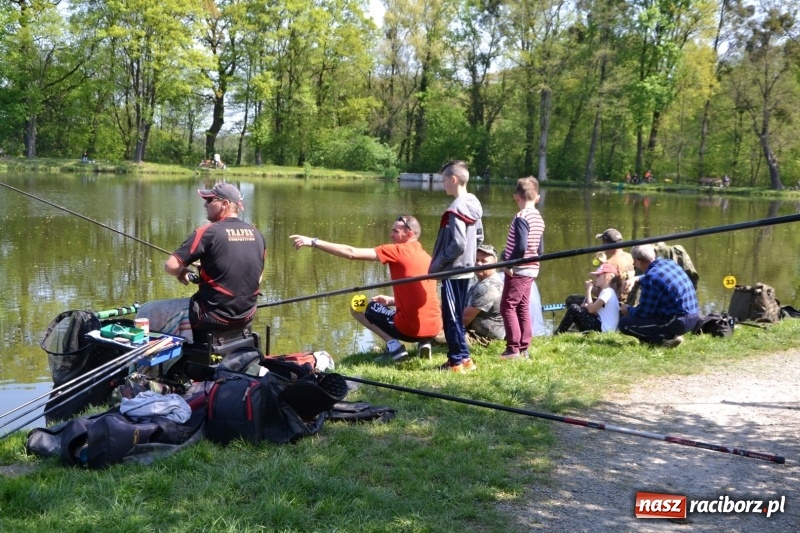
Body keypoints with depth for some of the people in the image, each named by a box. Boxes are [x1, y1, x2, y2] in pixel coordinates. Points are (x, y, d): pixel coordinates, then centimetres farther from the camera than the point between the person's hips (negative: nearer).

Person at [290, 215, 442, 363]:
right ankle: (423, 342, 11)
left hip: (410, 328, -6)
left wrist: (313, 242, -9)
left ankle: (394, 346, 0)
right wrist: (390, 301, 17)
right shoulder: (427, 257, 14)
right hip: (434, 328, 6)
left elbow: (352, 253, -10)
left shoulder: (398, 251, -7)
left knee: (357, 308, 13)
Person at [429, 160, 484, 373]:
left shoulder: (456, 208, -18)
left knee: (451, 317, -1)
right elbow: (479, 238, 16)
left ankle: (457, 361, 4)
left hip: (453, 270, -9)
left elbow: (457, 244, -23)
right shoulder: (473, 205, 9)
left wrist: (438, 263, -14)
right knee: (457, 316, 17)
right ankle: (464, 358, 22)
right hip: (466, 269, 9)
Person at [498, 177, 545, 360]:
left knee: (508, 306, -4)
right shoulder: (538, 218, 10)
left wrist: (509, 264, -16)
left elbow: (521, 246, -24)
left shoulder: (521, 217, -16)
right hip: (531, 270, 9)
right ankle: (524, 347, 16)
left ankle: (513, 348, -5)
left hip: (517, 270, -9)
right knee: (523, 307, 14)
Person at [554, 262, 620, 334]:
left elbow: (591, 309, -19)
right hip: (600, 325, 11)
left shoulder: (607, 291, -13)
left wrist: (588, 290, -11)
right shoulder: (607, 291, 21)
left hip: (602, 328, -11)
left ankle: (557, 334, -7)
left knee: (574, 308, -13)